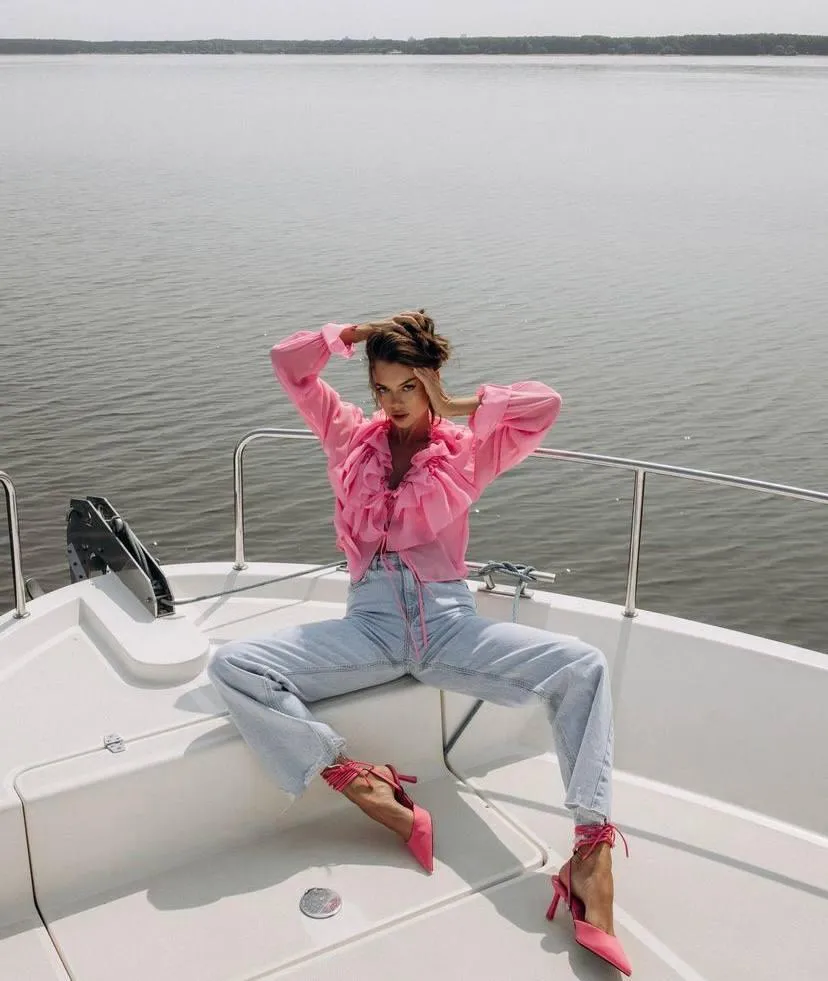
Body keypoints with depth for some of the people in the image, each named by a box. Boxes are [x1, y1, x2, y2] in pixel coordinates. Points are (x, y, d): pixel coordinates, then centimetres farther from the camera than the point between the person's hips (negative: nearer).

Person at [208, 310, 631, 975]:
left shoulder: (470, 452, 12)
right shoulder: (351, 438, 17)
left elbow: (546, 405, 0)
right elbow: (290, 361, 14)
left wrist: (457, 407, 4)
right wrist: (366, 332, 11)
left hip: (449, 621, -1)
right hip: (370, 622, 1)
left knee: (583, 667, -26)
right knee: (233, 668, -22)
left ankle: (592, 855, -29)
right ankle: (361, 786, -25)